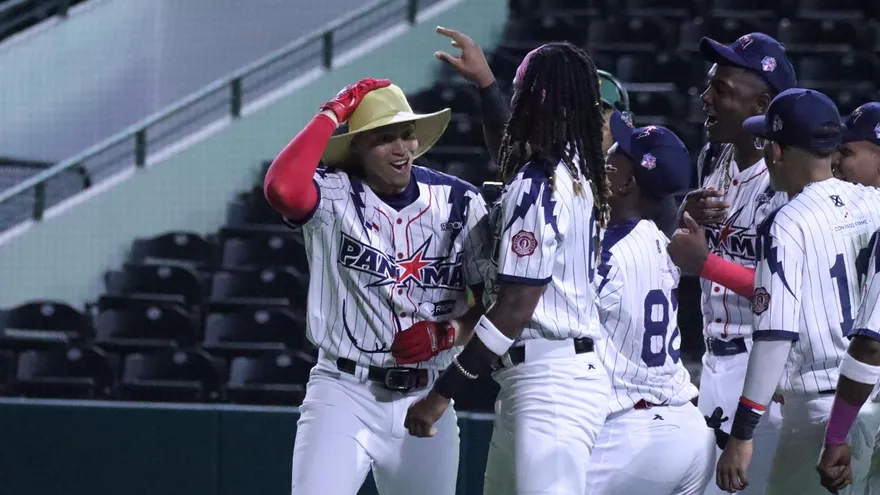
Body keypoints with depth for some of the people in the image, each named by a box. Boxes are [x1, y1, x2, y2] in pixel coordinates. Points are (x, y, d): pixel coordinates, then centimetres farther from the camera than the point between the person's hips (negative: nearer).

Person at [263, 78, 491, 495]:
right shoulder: (334, 196, -7)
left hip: (426, 402, 4)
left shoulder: (458, 203, 3)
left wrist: (447, 333, -14)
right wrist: (333, 113, -19)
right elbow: (282, 189, -31)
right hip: (345, 395, -4)